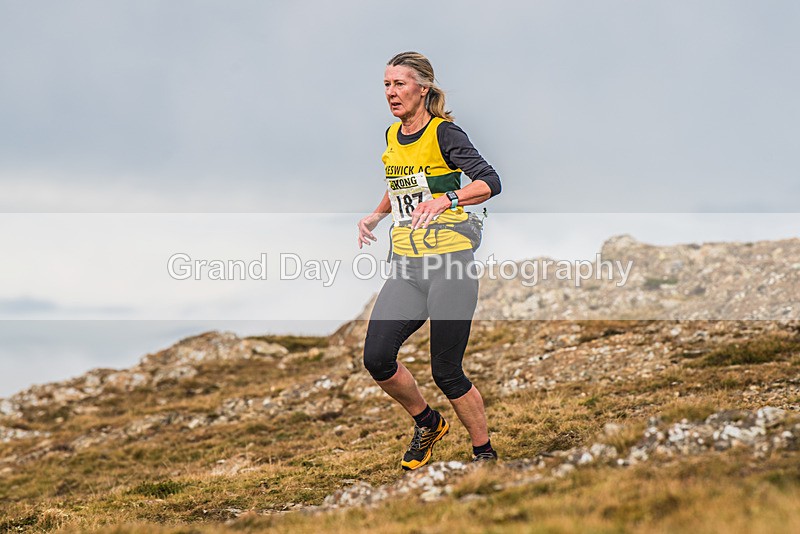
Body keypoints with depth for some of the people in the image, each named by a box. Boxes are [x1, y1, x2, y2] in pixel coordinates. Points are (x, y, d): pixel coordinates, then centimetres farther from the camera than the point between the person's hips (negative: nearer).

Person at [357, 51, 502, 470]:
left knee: (446, 372, -6)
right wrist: (376, 215, 15)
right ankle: (427, 424, 18)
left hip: (450, 263, -6)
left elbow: (490, 181, -19)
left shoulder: (444, 133, -9)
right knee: (377, 358, -8)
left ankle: (485, 454, 14)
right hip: (405, 266, 6)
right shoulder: (392, 137, 13)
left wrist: (445, 200, -33)